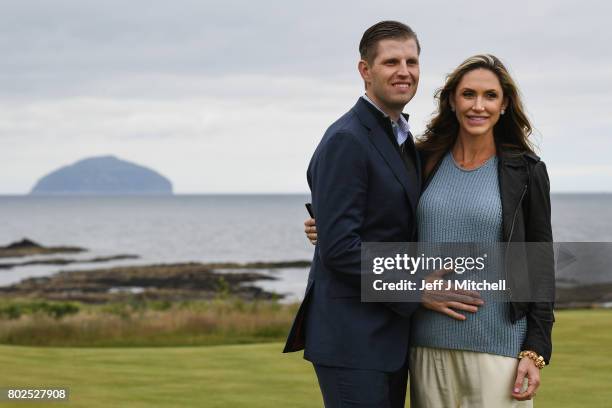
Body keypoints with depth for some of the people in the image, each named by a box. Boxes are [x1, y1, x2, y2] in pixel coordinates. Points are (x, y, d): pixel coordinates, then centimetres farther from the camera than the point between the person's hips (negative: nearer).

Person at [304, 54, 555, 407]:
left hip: (498, 347, -3)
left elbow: (540, 260, 0)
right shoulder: (426, 163, 8)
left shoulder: (526, 171, 0)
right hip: (430, 345, 3)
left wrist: (536, 351, -7)